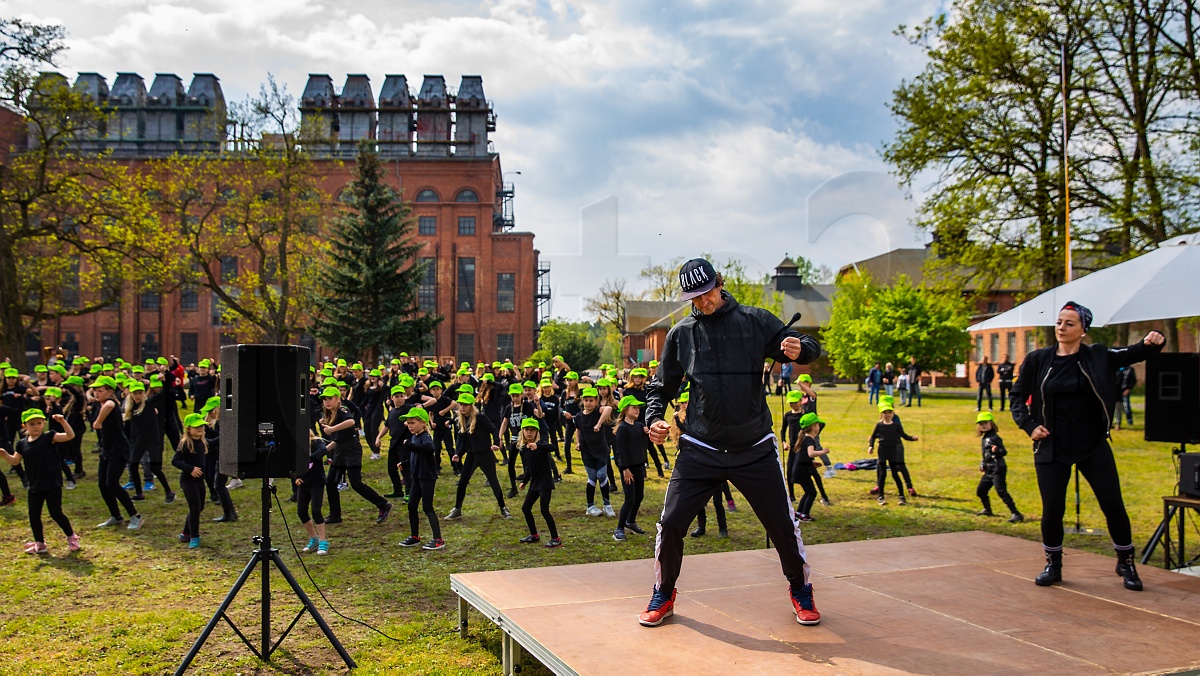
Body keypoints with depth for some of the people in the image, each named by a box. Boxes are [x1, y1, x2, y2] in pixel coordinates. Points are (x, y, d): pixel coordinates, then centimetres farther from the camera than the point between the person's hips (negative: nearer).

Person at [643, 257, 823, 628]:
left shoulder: (756, 321, 0)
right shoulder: (680, 333, 5)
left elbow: (809, 348, -3)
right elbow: (662, 386, 12)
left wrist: (800, 349, -27)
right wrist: (654, 419, -7)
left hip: (755, 450, -1)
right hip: (700, 451, 1)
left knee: (783, 524, 3)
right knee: (670, 524, -4)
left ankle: (801, 590, 30)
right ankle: (663, 595, 19)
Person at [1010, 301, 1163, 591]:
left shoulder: (1098, 357, -2)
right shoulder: (1037, 360, -1)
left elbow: (1134, 353, -9)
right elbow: (1016, 396, 5)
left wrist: (1153, 343, -31)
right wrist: (1029, 425, -8)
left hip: (1093, 446, 0)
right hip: (1052, 448, 0)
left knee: (1114, 506, 3)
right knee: (1052, 509, 2)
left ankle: (1126, 563, 25)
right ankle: (1053, 565, 22)